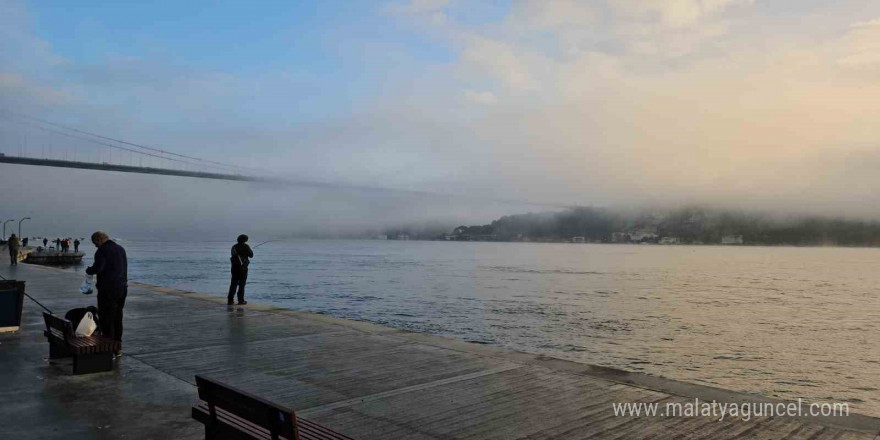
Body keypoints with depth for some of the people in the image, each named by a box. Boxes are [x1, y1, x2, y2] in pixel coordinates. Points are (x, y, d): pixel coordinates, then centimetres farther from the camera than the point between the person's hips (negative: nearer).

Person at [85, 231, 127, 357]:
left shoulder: (103, 250, -12)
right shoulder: (121, 249, 13)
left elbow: (97, 268, -24)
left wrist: (88, 270, -2)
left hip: (108, 290, -8)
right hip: (122, 288, 8)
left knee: (106, 319, -1)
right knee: (117, 319, 15)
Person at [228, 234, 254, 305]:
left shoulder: (234, 246, 7)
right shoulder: (245, 246, -7)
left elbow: (233, 255, 16)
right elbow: (251, 255, 0)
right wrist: (249, 249, 17)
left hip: (234, 267, 4)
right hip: (243, 268, -4)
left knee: (233, 284, 9)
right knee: (242, 284, 1)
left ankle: (230, 300, 6)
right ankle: (241, 300, 2)